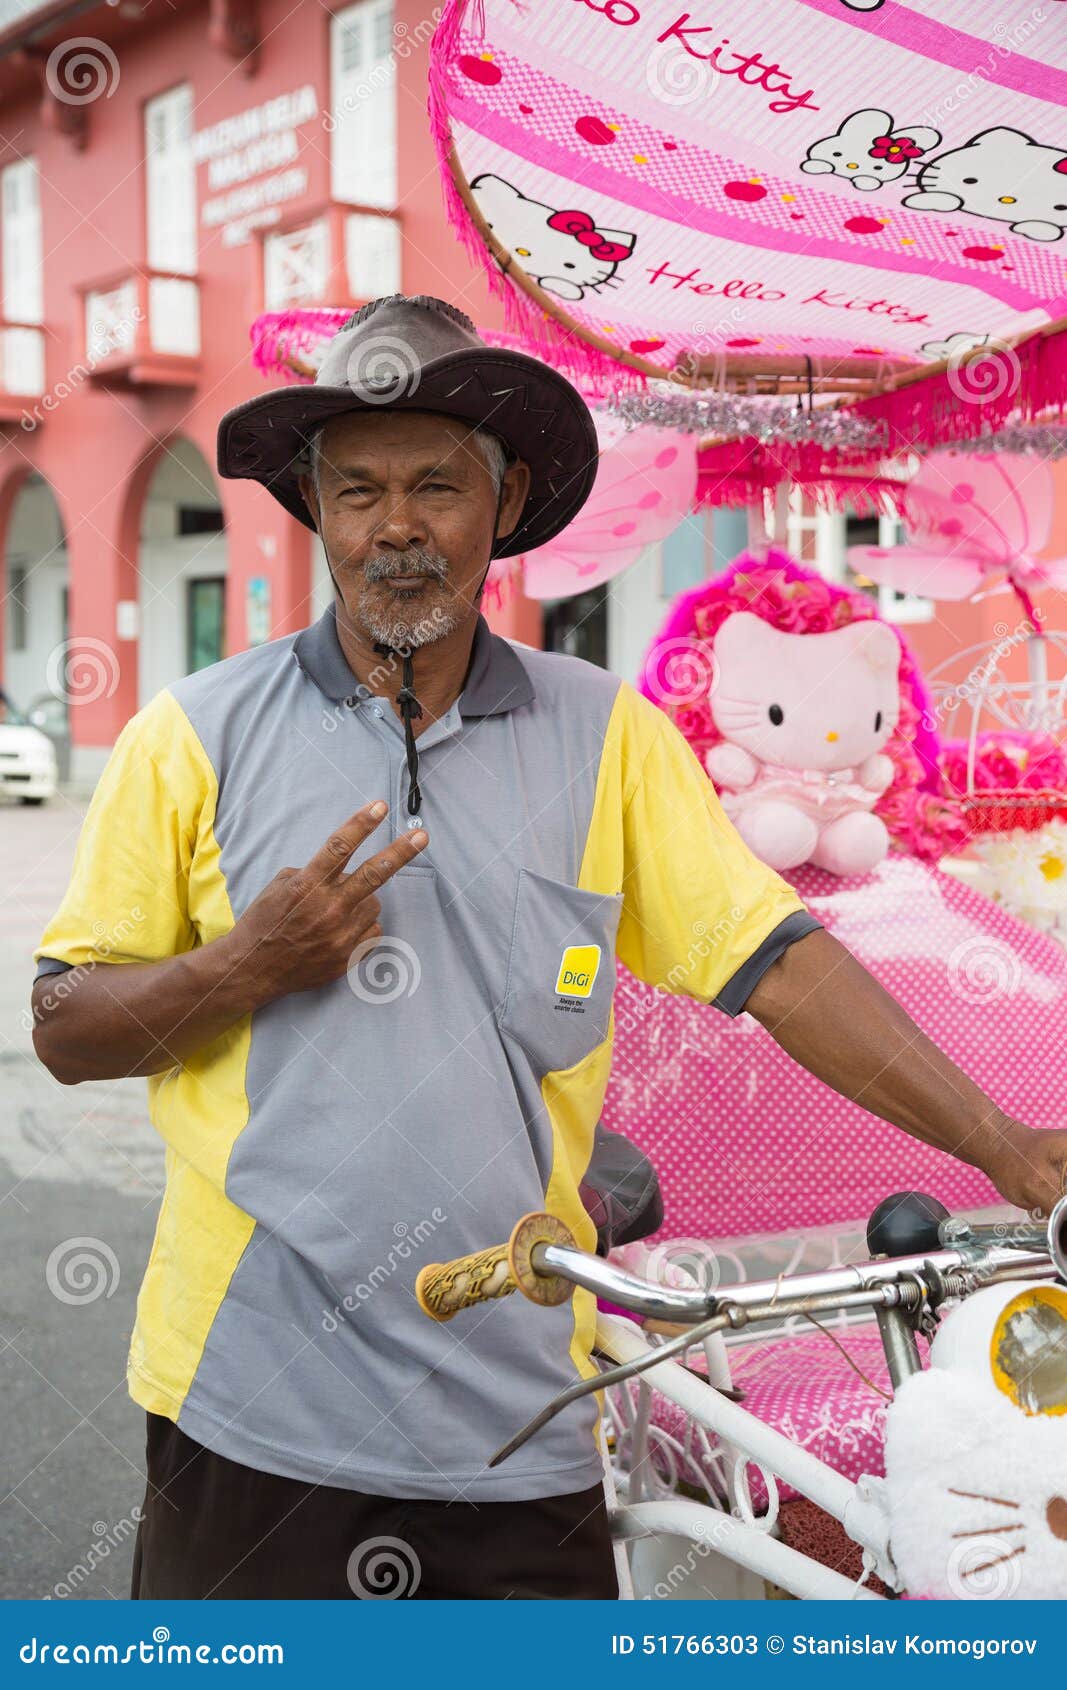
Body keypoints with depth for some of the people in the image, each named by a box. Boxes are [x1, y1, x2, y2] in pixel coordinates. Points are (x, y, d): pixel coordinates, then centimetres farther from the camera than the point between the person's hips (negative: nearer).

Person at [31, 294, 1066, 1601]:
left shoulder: (605, 734, 3)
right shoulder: (197, 736, 0)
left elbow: (775, 963, -3)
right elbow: (64, 1031, 3)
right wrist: (249, 965, -15)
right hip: (255, 1411, 0)